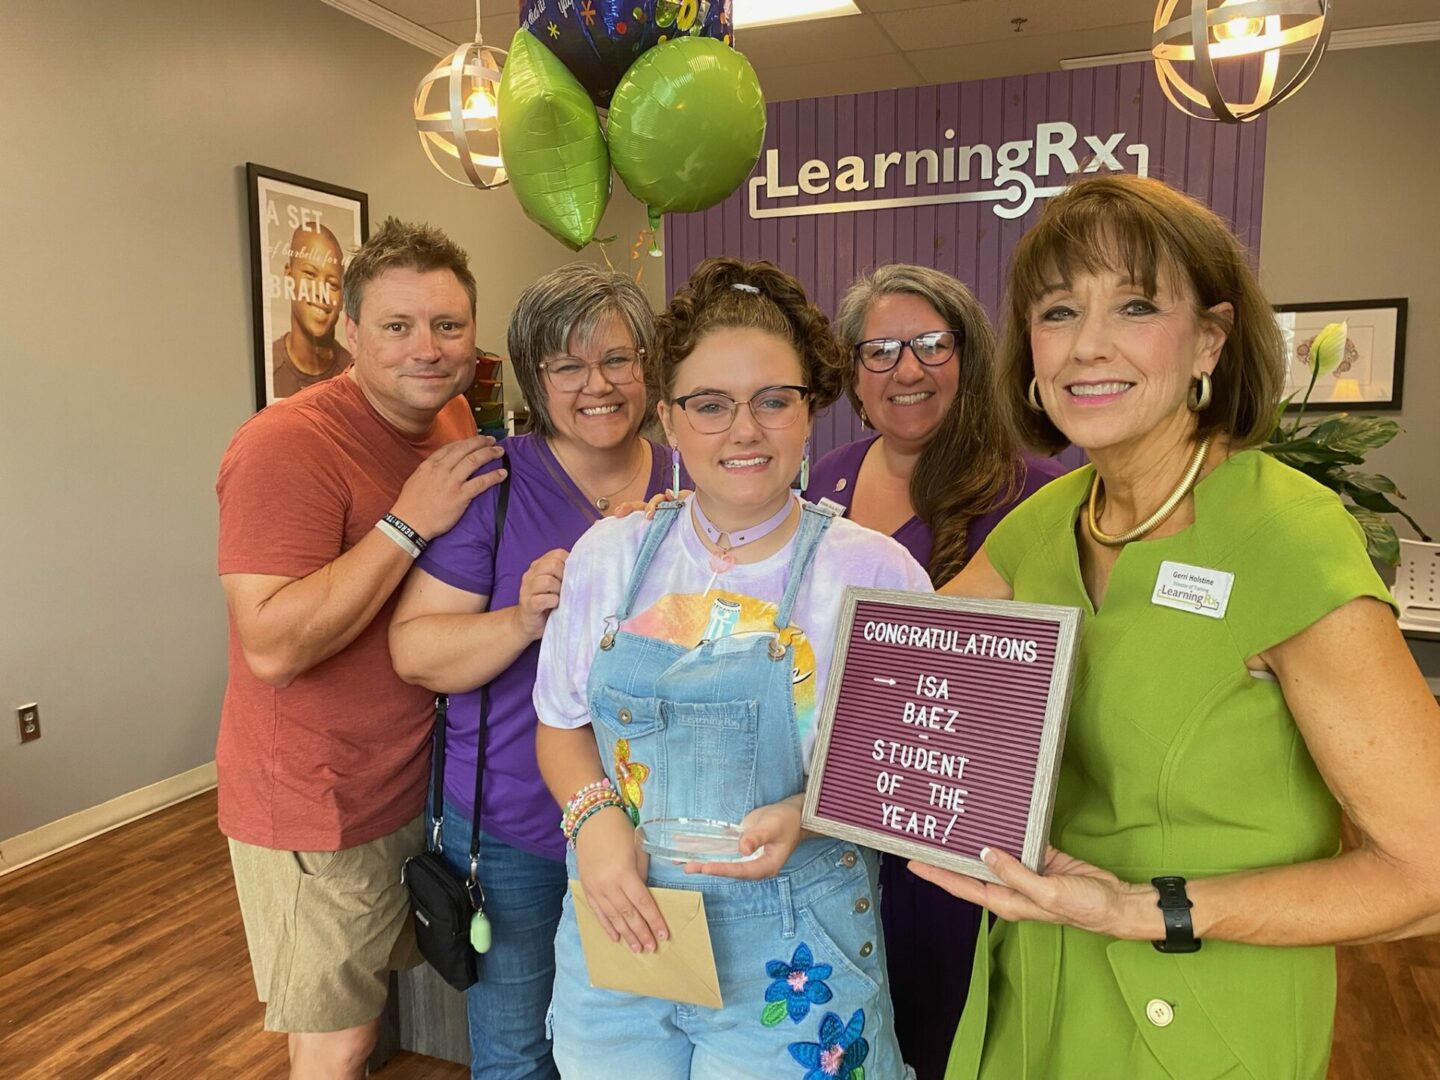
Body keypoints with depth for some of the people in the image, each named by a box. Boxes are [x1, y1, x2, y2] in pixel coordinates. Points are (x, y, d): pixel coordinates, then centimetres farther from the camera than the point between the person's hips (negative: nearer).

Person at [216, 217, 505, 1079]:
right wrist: (407, 523, -29)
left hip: (418, 778, 7)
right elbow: (273, 646, -30)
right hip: (320, 805, -7)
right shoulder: (286, 445, -22)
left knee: (378, 998, 25)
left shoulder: (455, 421, 2)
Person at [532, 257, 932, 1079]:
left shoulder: (875, 571, -11)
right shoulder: (609, 555, -1)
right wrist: (595, 815, -12)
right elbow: (563, 724, 8)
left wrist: (810, 815, -23)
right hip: (618, 932, 3)